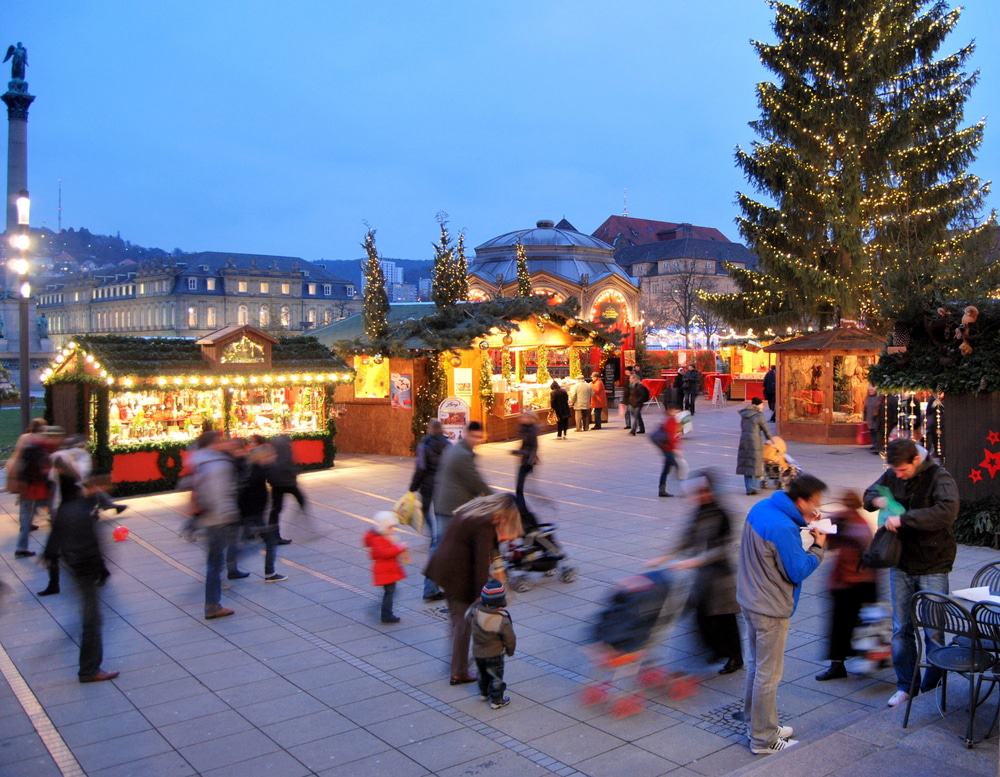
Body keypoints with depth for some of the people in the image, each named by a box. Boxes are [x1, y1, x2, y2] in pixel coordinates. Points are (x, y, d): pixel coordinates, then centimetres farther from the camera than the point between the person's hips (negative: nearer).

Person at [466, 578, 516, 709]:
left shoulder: (475, 611, -17)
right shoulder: (502, 620, -27)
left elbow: (467, 617, 7)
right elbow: (509, 638, -16)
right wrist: (510, 650, 5)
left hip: (477, 652, 5)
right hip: (494, 654, -5)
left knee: (483, 673, 27)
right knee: (496, 676, 13)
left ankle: (484, 693, 45)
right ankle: (496, 700, 22)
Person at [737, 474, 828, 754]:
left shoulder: (761, 508, -2)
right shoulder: (783, 529, -28)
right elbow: (798, 572, -20)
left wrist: (802, 523, 0)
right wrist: (817, 547, -6)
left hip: (750, 601, 9)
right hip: (771, 610, -9)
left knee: (756, 664, 22)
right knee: (768, 674, 5)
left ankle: (755, 722, 37)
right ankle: (763, 739, 18)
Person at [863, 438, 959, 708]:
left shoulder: (939, 478, -17)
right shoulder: (892, 476, 1)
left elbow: (946, 512, -33)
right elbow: (869, 493, 16)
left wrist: (903, 518, -33)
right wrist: (879, 500, -8)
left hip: (933, 567, -5)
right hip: (901, 565, 5)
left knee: (934, 631, 5)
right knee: (901, 629, 10)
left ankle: (932, 685, 25)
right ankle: (905, 685, 23)